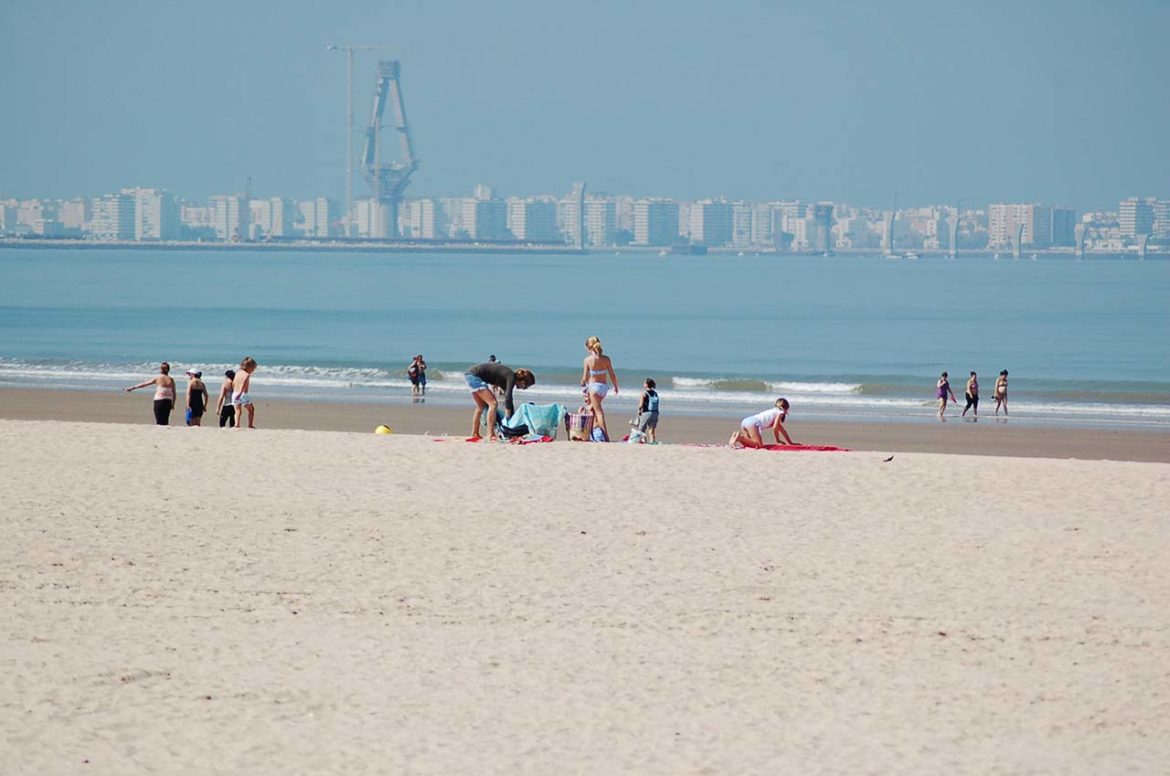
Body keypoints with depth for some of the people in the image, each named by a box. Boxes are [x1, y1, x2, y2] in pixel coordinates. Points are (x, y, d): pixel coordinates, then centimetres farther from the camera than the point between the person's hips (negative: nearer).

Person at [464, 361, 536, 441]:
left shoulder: (508, 377, 14)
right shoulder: (511, 377, -13)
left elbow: (508, 400, 24)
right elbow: (507, 398, -22)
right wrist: (507, 418, -17)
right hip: (474, 375, -10)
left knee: (481, 406, 21)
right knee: (493, 403, -11)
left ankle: (474, 435, 24)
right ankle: (490, 435, -14)